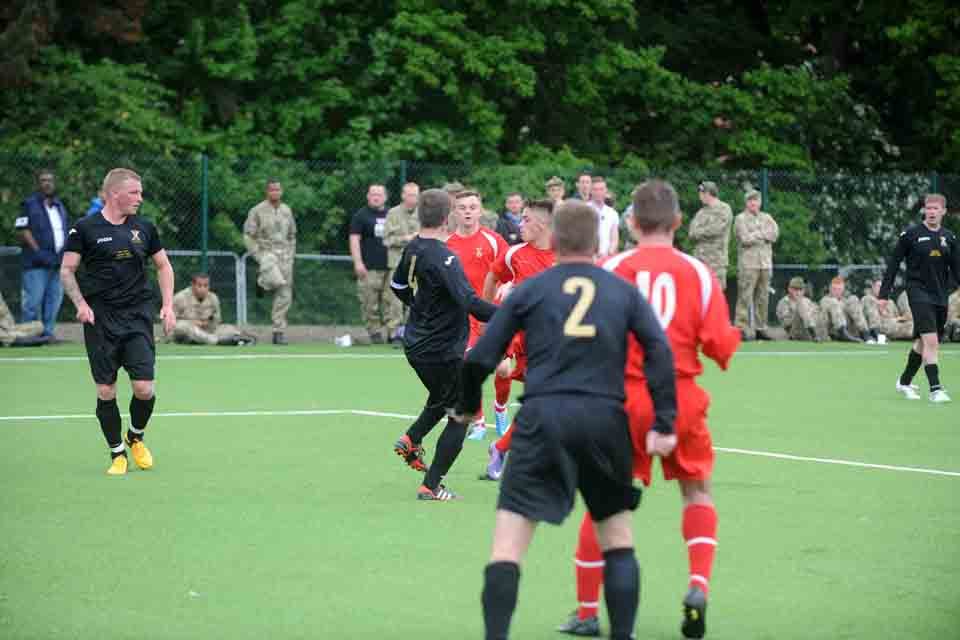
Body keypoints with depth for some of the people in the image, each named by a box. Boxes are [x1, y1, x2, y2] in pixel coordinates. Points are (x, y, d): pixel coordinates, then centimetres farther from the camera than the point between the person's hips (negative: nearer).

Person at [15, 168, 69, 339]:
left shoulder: (60, 206, 19)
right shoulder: (29, 204, 0)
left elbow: (67, 232, 24)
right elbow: (23, 230, -8)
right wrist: (38, 251, -16)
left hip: (58, 261, 6)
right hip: (36, 262, -6)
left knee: (54, 299, 6)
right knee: (33, 300, -10)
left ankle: (47, 332, 12)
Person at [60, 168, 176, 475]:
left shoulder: (144, 228, 8)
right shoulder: (85, 228, -2)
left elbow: (163, 266, 19)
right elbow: (67, 270, 1)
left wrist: (168, 305, 8)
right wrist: (81, 303, -14)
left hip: (138, 317, 2)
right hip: (100, 320, -2)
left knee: (144, 388, -7)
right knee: (106, 391, -2)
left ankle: (136, 437, 22)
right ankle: (117, 453, 14)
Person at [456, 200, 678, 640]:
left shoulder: (530, 290, 10)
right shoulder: (623, 291, 13)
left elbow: (479, 359, 8)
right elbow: (659, 351, 0)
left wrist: (468, 407, 26)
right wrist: (664, 425, -1)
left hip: (543, 417, -2)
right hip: (605, 418, 2)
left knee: (507, 546, -2)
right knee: (618, 540, 17)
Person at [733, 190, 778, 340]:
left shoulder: (766, 217, 19)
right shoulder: (741, 218, 3)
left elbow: (775, 234, 3)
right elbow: (745, 239, -10)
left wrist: (756, 235, -9)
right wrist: (763, 234, -1)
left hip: (766, 263, 5)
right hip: (748, 262, -5)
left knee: (763, 297, 5)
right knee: (745, 297, -10)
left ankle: (760, 328, 9)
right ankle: (742, 328, -11)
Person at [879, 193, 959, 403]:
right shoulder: (911, 234, -3)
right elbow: (893, 264, -1)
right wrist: (884, 294, -4)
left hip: (940, 297, 5)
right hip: (918, 293, -5)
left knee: (923, 343, 13)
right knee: (931, 341, -18)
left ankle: (904, 382, 31)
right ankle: (935, 389, -18)